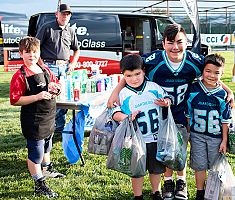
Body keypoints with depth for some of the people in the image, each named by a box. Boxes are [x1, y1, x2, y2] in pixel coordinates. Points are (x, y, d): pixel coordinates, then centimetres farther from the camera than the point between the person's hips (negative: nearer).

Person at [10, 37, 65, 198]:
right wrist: (37, 96, -28)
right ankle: (40, 185, 16)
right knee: (35, 154, 3)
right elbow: (15, 100, -22)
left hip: (49, 119, 8)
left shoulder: (45, 71, 4)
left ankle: (47, 170, 52)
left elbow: (58, 85, 16)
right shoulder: (20, 76, -18)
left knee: (46, 147, 28)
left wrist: (54, 87, -8)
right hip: (33, 122, -8)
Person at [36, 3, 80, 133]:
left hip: (64, 67, 5)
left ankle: (60, 127, 17)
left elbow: (76, 50, 26)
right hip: (49, 66, -5)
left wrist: (73, 64, 10)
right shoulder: (47, 28, 0)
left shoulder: (70, 32, 15)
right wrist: (42, 64, -9)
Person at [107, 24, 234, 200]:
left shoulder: (195, 61, -16)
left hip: (182, 113, 1)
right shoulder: (153, 60, -24)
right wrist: (116, 92, -21)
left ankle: (182, 181, 35)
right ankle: (168, 181, 35)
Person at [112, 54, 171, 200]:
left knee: (156, 168, 18)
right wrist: (126, 117, -25)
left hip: (156, 138, 2)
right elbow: (115, 113, -6)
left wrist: (166, 103, -13)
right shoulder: (123, 94, -6)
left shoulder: (153, 87, -2)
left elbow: (166, 98, 9)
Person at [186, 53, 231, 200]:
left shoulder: (222, 94, -6)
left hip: (216, 136, 0)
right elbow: (188, 113, 4)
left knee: (214, 167, 11)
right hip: (197, 135, 0)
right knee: (199, 166, 7)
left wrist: (224, 140, 0)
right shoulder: (193, 90, -6)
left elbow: (225, 119, -1)